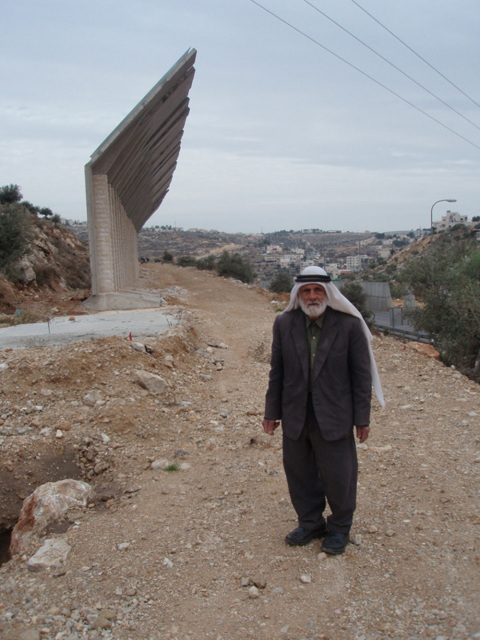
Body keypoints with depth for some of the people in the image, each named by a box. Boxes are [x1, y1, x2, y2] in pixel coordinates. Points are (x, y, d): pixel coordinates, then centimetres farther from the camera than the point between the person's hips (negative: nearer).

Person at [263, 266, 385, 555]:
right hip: (295, 416, 4)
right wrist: (272, 411, 7)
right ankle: (310, 523, 36)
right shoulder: (284, 323, 1)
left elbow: (361, 375, -4)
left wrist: (362, 417, -4)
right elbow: (277, 371, 7)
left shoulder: (349, 325, -9)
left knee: (338, 476, 8)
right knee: (299, 473, 14)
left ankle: (339, 528, 32)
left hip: (333, 417, -3)